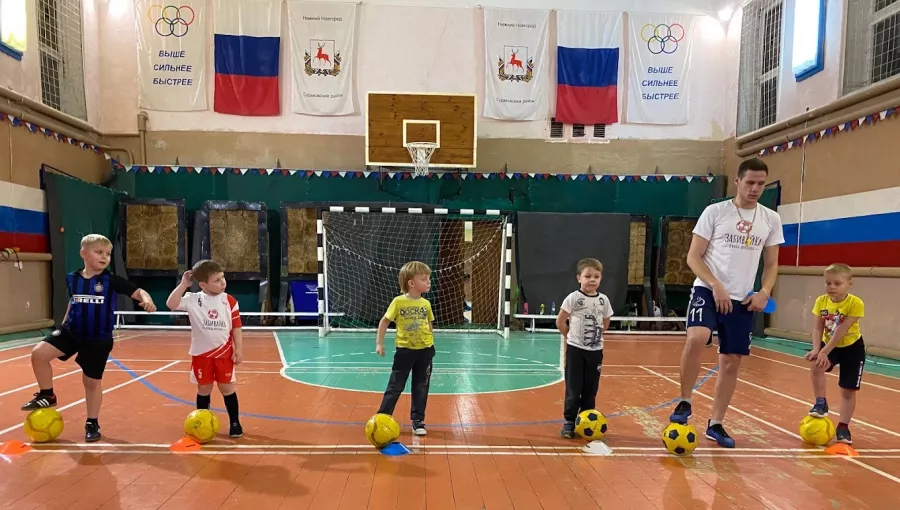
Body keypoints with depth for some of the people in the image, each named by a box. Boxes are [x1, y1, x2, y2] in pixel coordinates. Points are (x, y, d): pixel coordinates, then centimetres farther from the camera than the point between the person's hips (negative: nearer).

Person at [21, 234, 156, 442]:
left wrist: (146, 300, -40)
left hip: (98, 340, -3)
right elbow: (72, 302, 16)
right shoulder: (72, 279, -1)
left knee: (92, 381, 7)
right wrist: (63, 324, 21)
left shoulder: (112, 281, -13)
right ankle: (47, 395, 7)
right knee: (38, 353, -16)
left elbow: (137, 292, -18)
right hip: (71, 332, 3)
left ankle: (92, 423, 25)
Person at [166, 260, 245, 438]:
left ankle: (234, 423, 18)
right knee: (203, 389, 12)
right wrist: (183, 284, -19)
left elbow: (236, 327, -2)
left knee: (227, 388, 6)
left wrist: (239, 349, -6)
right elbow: (171, 304, -20)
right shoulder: (193, 300, -7)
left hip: (224, 353, 0)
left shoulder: (229, 301, -5)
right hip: (201, 354, 0)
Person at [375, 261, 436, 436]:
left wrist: (430, 345, 13)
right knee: (395, 386, 5)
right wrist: (379, 343, -6)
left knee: (421, 388, 11)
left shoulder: (426, 304, -1)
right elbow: (385, 321, -3)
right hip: (405, 350, -3)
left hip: (424, 350, 3)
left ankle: (418, 420, 24)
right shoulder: (398, 301, -11)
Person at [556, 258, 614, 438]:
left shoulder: (603, 300, 1)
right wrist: (571, 336, 2)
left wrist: (595, 336, 9)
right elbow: (560, 322, -6)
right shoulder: (574, 298, -12)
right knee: (573, 389, 1)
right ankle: (569, 422, 12)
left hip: (595, 351, 4)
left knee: (590, 390, 11)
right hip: (575, 349, -4)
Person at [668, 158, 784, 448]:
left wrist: (765, 292, -2)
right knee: (696, 338, -29)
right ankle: (685, 403, -8)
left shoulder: (771, 219, 9)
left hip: (742, 300, 4)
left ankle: (715, 424, 22)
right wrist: (716, 286, -16)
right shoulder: (715, 212, -3)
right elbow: (693, 257, -5)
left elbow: (771, 264, 16)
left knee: (732, 362, 7)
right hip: (707, 291, -4)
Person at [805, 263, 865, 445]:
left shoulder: (855, 303, -25)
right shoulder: (821, 301, -13)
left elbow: (841, 330, -29)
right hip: (829, 345, 3)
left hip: (852, 348, -3)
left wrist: (824, 351, -32)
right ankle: (821, 403, -7)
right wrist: (816, 349, -28)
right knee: (816, 367, -27)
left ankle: (843, 427, 14)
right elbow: (817, 328, -13)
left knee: (848, 390, 1)